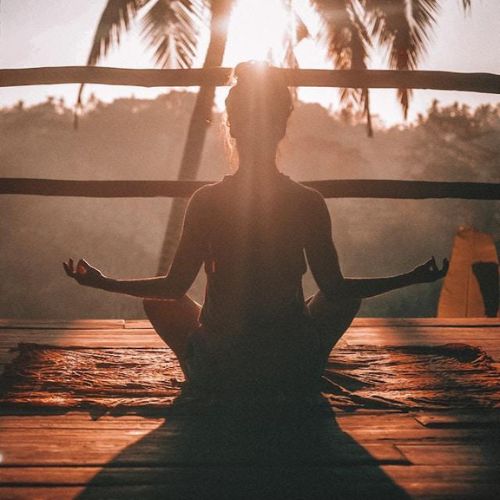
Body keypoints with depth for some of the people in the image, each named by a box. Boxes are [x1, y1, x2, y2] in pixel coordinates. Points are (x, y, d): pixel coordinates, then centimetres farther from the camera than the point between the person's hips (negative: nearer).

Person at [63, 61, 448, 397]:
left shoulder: (207, 201, -9)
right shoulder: (309, 203, -8)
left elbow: (174, 287, -4)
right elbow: (335, 288, -1)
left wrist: (103, 282, 12)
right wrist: (413, 278, 12)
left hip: (218, 372, 0)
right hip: (295, 373, 0)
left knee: (157, 300, 26)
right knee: (348, 296, 29)